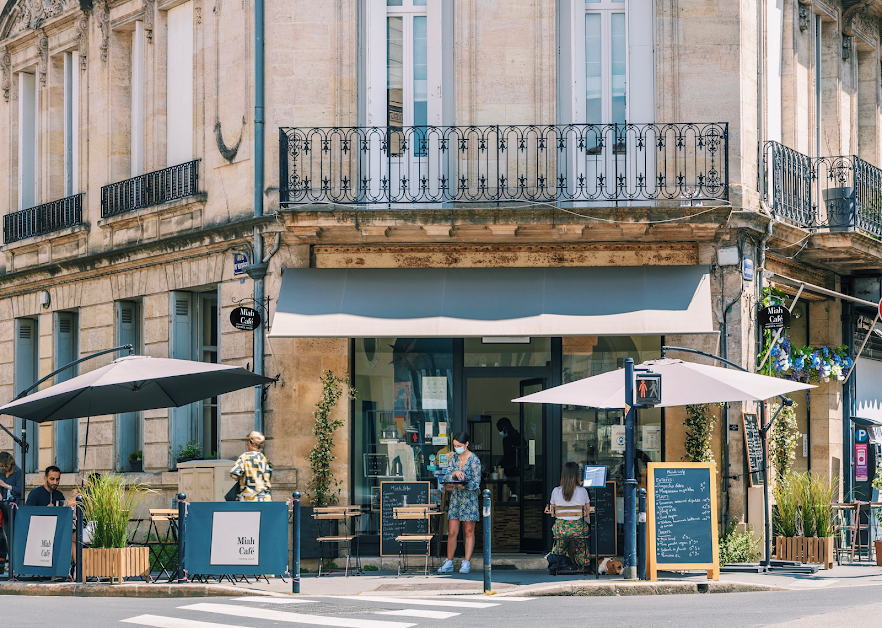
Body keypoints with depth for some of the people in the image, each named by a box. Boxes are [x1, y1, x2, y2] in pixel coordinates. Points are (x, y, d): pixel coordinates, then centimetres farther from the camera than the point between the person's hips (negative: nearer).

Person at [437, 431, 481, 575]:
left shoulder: (474, 460, -9)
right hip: (455, 497, 5)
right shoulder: (453, 457, 7)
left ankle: (467, 563, 4)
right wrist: (454, 474, -17)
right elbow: (446, 476, 4)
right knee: (452, 532, 2)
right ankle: (449, 563, 9)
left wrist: (462, 485, -27)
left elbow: (476, 482, -13)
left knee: (469, 532, 0)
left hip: (470, 497, -5)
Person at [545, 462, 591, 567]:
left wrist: (548, 509, 28)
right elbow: (587, 511, 3)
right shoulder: (583, 491, -10)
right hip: (578, 528, -1)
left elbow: (552, 511, 6)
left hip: (561, 528, 1)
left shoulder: (556, 491, -6)